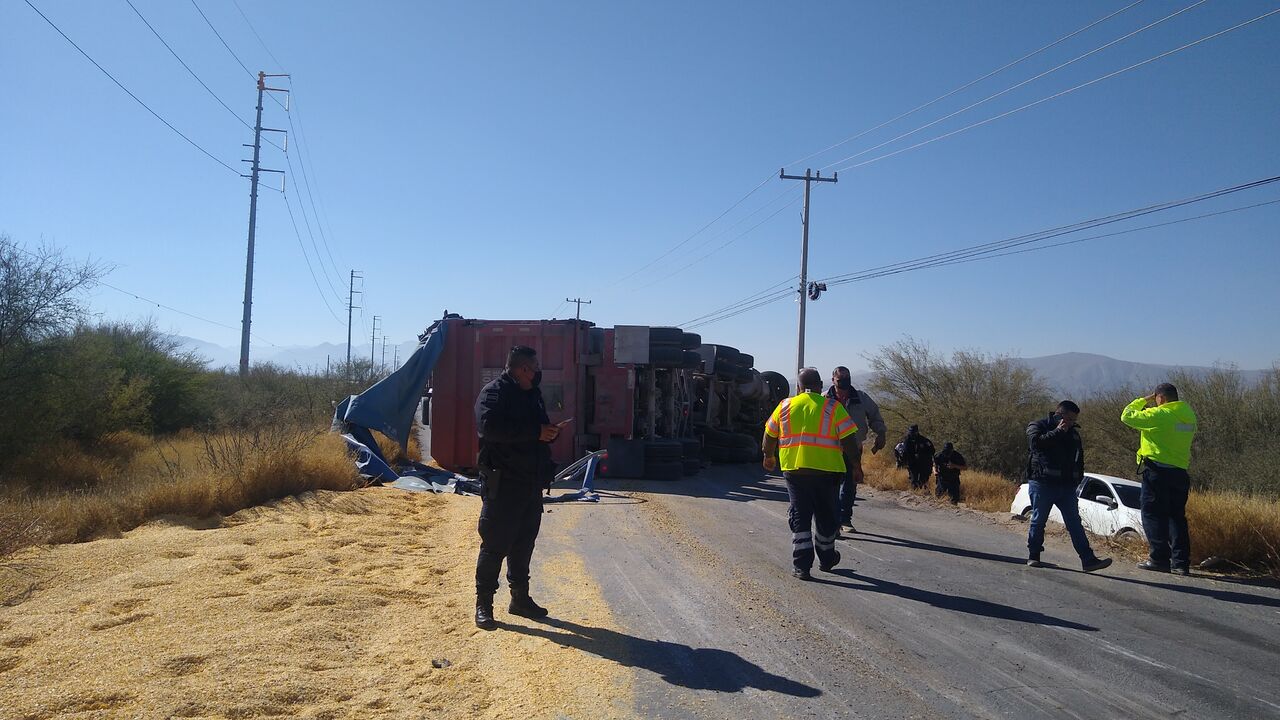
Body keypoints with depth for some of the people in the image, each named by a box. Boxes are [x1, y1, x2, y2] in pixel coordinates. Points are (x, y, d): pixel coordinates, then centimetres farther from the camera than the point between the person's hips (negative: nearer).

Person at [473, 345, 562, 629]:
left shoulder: (533, 393, 16)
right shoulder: (494, 392, -10)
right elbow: (489, 426, -27)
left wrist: (549, 432, -2)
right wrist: (535, 432, -27)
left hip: (532, 481, 8)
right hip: (503, 481, -8)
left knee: (524, 542, 15)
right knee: (495, 544, -3)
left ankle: (520, 598, 27)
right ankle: (483, 604, 6)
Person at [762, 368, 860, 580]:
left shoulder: (785, 406, 6)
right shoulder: (833, 407, -1)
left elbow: (768, 438, 12)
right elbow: (850, 443, -7)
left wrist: (769, 457, 29)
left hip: (794, 469, 1)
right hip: (825, 470, -1)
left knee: (799, 516, 7)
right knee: (825, 516, 16)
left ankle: (801, 565, 0)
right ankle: (826, 559, 32)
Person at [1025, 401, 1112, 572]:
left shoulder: (1073, 433, 18)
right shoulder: (1038, 426, 0)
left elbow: (1079, 458, 25)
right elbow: (1036, 442, -22)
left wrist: (1077, 479, 14)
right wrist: (1057, 432, -16)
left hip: (1067, 486, 5)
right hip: (1042, 483, -5)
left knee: (1075, 523, 1)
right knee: (1038, 520, 2)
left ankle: (1088, 560, -4)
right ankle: (1033, 556, 14)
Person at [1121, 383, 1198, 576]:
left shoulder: (1159, 414, -13)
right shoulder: (1189, 415, 9)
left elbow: (1127, 416, -7)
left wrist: (1144, 400, 6)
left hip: (1157, 471, -7)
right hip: (1180, 472, 7)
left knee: (1153, 514, 1)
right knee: (1176, 517, 11)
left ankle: (1160, 559, -1)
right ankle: (1181, 562, 9)